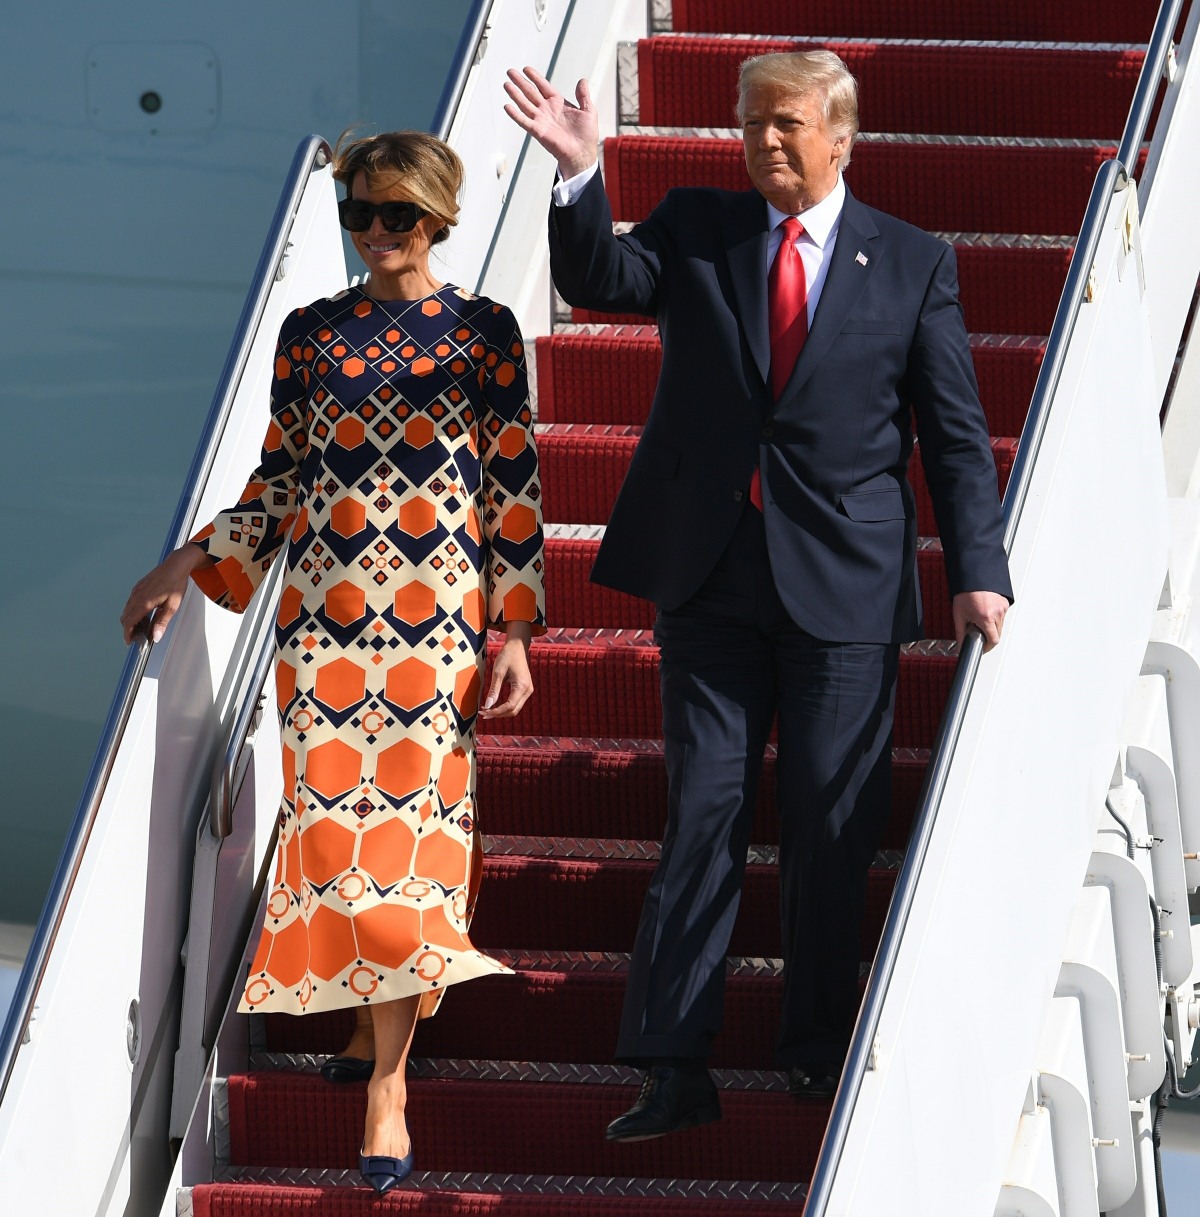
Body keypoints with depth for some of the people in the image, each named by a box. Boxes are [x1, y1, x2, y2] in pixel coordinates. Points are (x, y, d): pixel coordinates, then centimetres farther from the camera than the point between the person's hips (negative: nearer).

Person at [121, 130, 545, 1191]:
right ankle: (377, 1018, 21)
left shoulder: (484, 332, 3)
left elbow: (515, 489, 2)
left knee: (409, 813, -9)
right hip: (324, 614, 3)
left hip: (436, 613, -3)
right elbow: (281, 485, 15)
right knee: (333, 811, -1)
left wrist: (514, 634, -2)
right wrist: (188, 566, 5)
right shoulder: (310, 334, 10)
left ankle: (387, 1086, -9)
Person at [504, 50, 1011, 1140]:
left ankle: (820, 1053, 18)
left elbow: (956, 435, 3)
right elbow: (599, 281, -8)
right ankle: (675, 1070, 1)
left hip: (844, 586, -1)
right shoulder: (694, 232, 8)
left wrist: (977, 571, -5)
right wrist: (580, 174, -24)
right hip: (710, 578, 1)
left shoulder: (913, 264, 4)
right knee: (702, 822, 0)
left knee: (832, 835, 4)